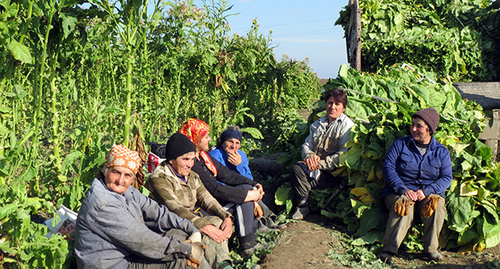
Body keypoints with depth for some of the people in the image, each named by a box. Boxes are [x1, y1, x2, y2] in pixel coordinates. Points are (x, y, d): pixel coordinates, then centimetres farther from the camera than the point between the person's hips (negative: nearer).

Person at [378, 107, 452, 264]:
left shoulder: (441, 152, 12)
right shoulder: (401, 144, 8)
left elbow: (446, 178, 3)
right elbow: (388, 167, -2)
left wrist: (426, 191, -16)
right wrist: (403, 189, -17)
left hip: (429, 193, 2)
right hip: (399, 191, -1)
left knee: (436, 206, -31)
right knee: (404, 208, -34)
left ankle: (431, 248, -13)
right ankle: (389, 250, -36)